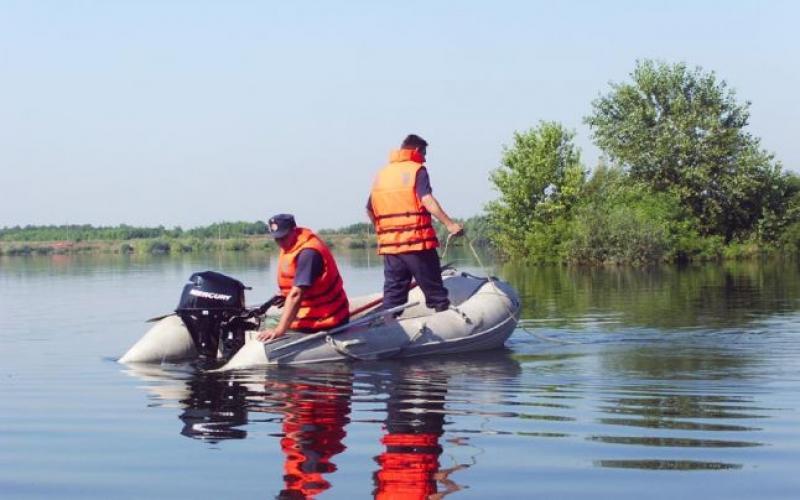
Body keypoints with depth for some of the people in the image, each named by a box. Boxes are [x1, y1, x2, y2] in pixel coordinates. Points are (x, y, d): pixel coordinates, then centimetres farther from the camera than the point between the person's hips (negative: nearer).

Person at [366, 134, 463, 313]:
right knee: (435, 292, 1)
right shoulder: (417, 170, -2)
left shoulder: (381, 174, 16)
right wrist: (449, 224, -23)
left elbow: (370, 210, 17)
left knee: (393, 296, 7)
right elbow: (427, 200, -17)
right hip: (417, 243, -5)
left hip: (389, 245, 5)